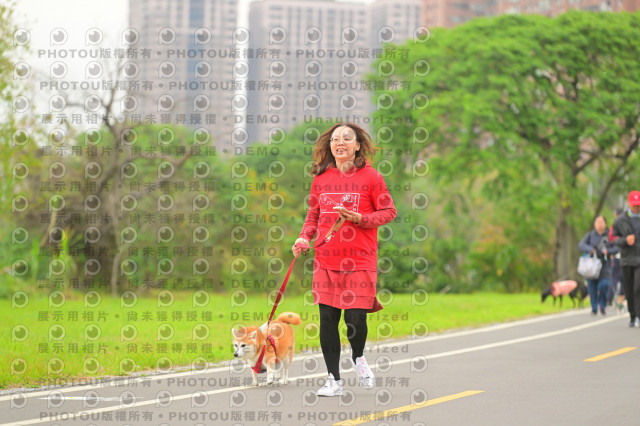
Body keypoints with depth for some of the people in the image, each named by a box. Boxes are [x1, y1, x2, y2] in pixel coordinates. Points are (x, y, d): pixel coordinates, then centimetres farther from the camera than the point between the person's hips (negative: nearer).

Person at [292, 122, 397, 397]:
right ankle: (334, 379, 15)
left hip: (360, 260, -3)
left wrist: (361, 219, -14)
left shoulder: (370, 176, -3)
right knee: (327, 319, 3)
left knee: (355, 318, -7)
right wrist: (304, 237, 1)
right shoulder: (321, 178, 8)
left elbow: (389, 211, 1)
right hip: (326, 259, 3)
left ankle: (358, 357, 28)